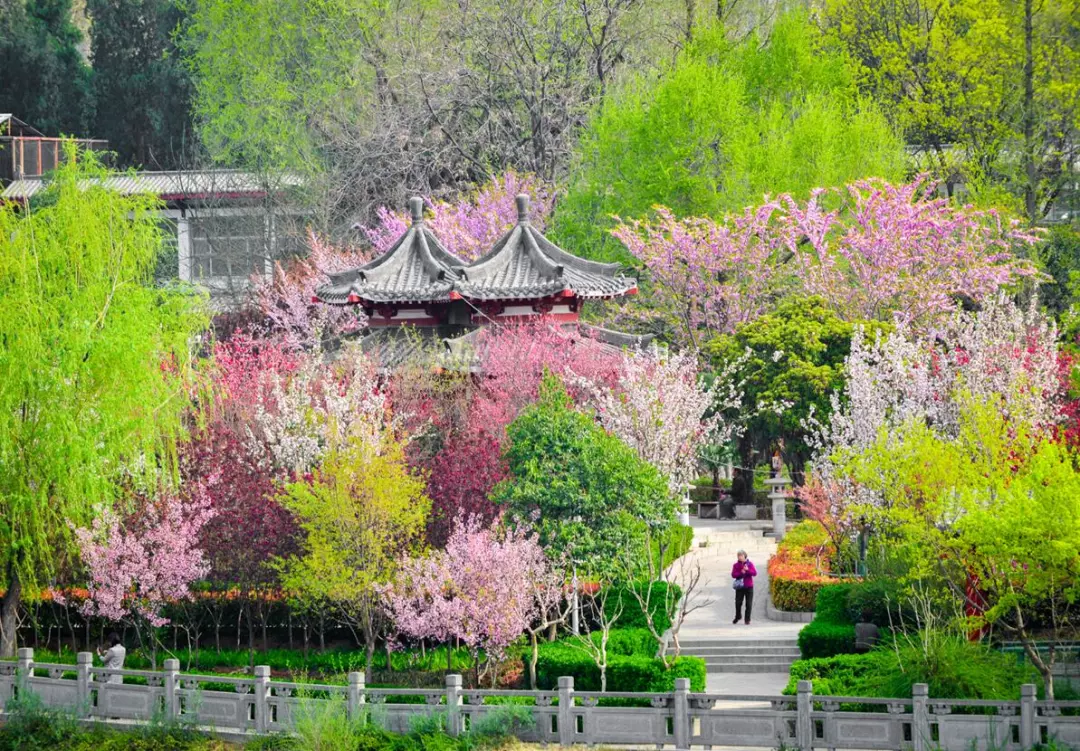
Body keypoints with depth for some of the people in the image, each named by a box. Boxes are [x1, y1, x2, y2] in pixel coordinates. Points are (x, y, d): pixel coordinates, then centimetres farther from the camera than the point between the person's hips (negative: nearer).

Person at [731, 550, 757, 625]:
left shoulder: (750, 564, 1)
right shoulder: (736, 565, 3)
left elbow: (755, 573, -7)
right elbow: (733, 575, -5)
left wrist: (747, 570, -22)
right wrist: (741, 572, -20)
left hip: (749, 587, -1)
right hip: (740, 587, 1)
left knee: (749, 604, -2)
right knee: (738, 603, 3)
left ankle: (747, 619, 6)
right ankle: (738, 616, 28)